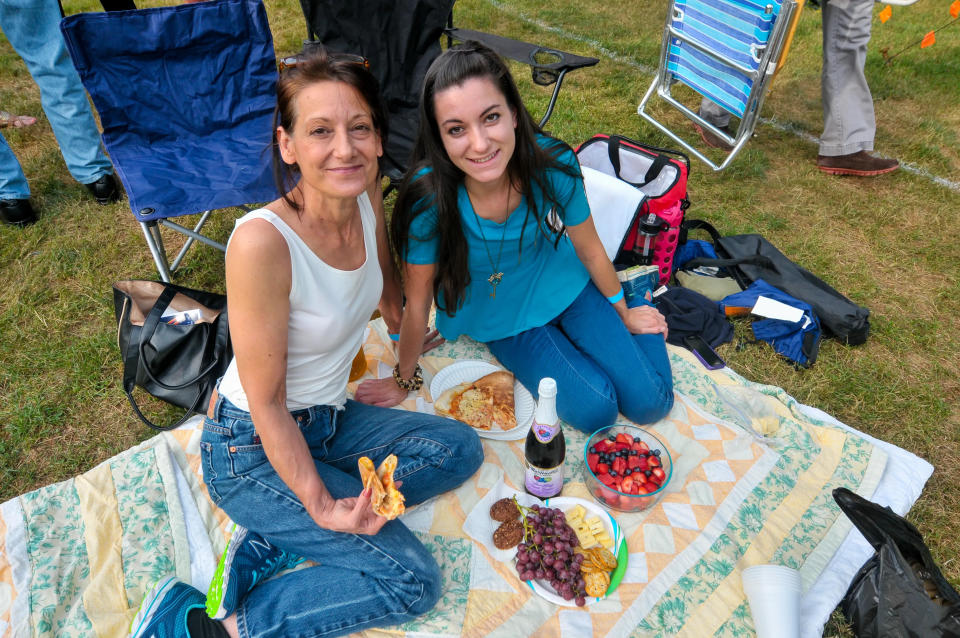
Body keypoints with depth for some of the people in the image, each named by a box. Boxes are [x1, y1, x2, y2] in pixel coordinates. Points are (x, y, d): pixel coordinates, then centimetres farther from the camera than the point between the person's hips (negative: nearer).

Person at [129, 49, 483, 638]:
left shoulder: (367, 197, -9)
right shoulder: (262, 242, -30)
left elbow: (385, 283, 15)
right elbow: (266, 403, -21)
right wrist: (321, 506, -23)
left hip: (330, 419, 8)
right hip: (253, 450, -7)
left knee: (459, 448, -1)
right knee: (412, 578, -11)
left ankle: (273, 540, -2)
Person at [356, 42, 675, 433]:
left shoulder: (553, 163, -27)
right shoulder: (429, 199, -32)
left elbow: (589, 248, -8)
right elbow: (418, 302, -17)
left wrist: (623, 313, 7)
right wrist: (404, 380, -4)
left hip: (564, 287, 2)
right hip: (502, 318, -1)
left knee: (650, 402, 0)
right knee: (595, 409, -14)